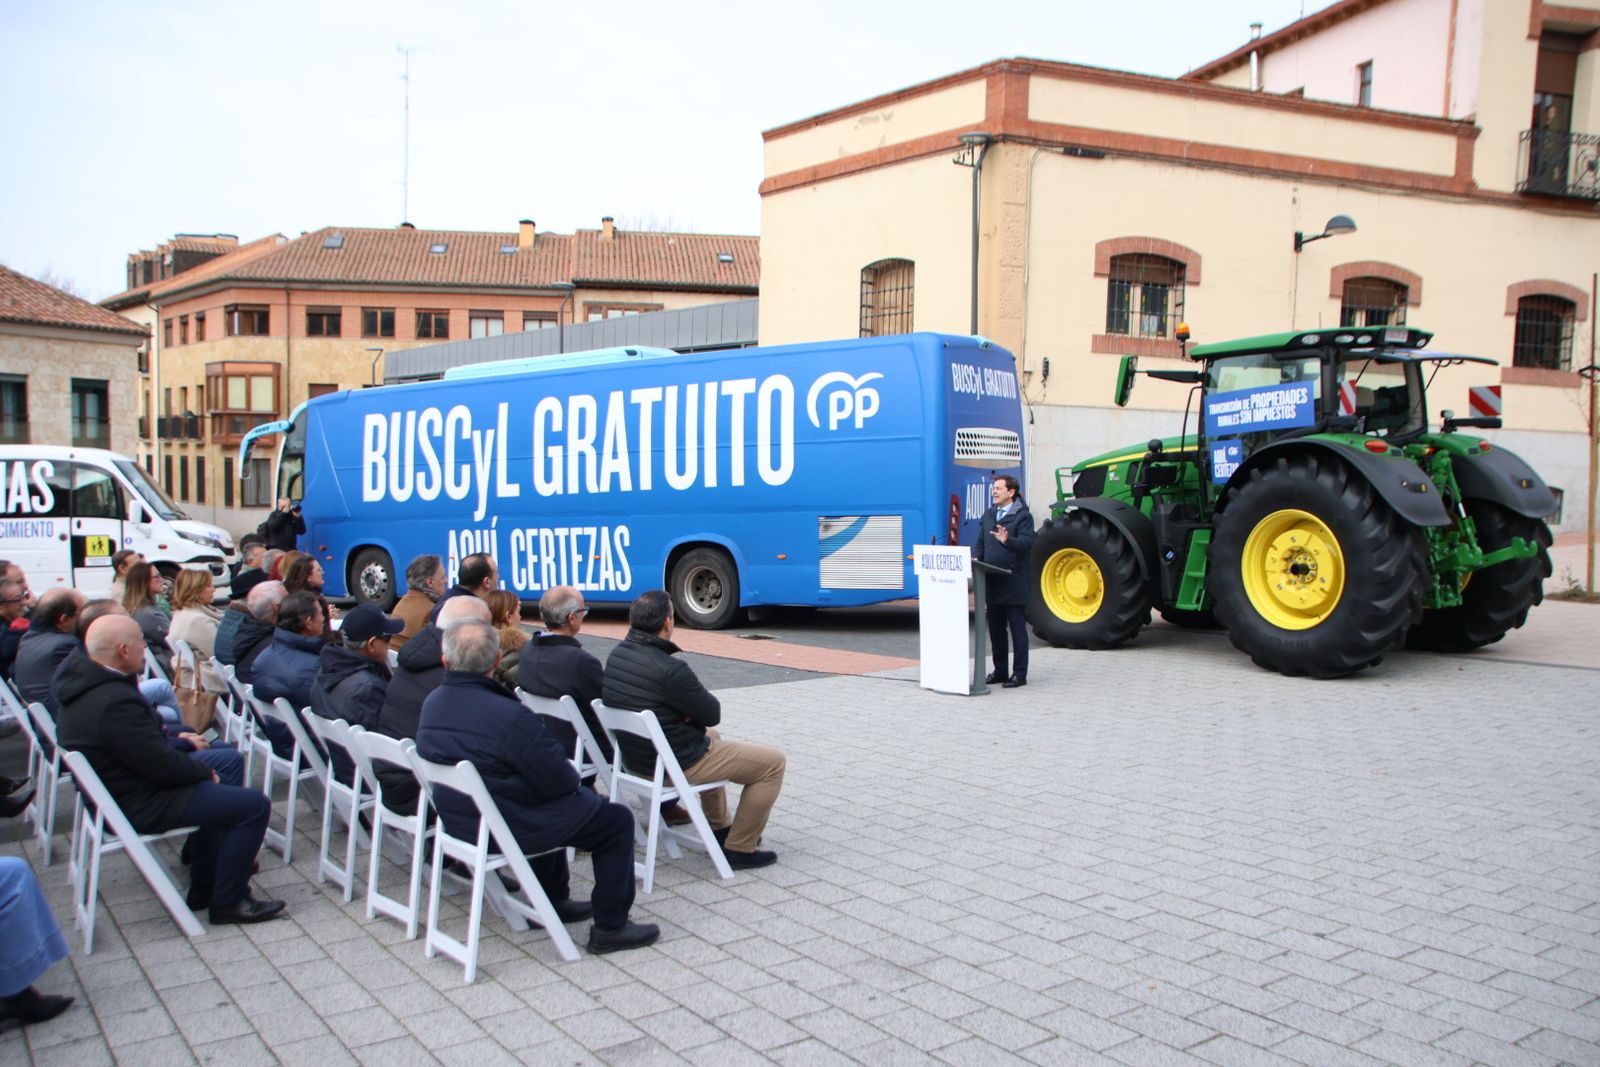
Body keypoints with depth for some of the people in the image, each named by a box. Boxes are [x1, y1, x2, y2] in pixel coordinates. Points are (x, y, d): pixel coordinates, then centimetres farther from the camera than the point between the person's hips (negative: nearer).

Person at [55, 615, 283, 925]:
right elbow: (164, 767, -27)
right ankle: (227, 902, -1)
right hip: (138, 806, -11)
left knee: (229, 758, 22)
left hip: (118, 781, 11)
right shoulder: (115, 702, -33)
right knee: (254, 804, -12)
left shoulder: (81, 676, 0)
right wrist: (205, 771, -9)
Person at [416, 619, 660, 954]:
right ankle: (610, 927, 12)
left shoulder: (432, 703, -4)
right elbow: (558, 781, -23)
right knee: (616, 820, 6)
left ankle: (554, 902, 43)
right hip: (510, 829, -8)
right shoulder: (508, 715, -29)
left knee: (556, 804, 34)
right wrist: (575, 780, 2)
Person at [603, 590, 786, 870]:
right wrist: (691, 712, 2)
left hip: (636, 757, 9)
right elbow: (713, 713, -16)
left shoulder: (617, 654, -2)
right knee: (773, 762, 1)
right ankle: (738, 849, 7)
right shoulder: (668, 669, -29)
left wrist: (688, 711, -3)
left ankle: (720, 827, 42)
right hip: (677, 766, -9)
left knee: (711, 737, 37)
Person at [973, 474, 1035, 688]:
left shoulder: (1023, 516, -5)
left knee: (1017, 629, 0)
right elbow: (980, 542, 16)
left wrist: (1007, 540, -34)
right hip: (993, 582, 7)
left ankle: (1019, 673, 6)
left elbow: (1026, 542, -17)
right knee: (996, 629, 12)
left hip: (1014, 582, -7)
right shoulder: (988, 516, 15)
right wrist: (975, 558, -3)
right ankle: (1000, 671, 22)